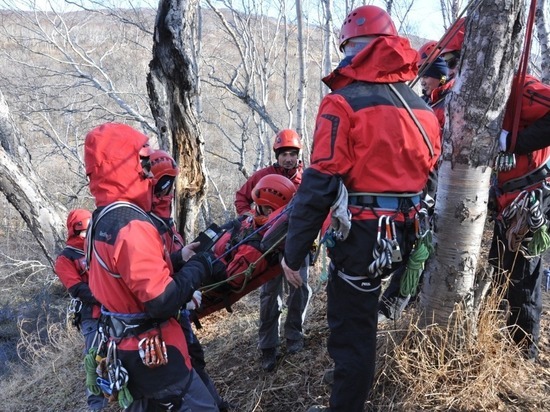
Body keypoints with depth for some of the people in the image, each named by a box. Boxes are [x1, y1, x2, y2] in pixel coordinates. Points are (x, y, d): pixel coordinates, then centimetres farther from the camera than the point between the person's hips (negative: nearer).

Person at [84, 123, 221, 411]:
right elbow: (162, 300, -29)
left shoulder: (99, 220, 5)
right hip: (150, 350, -10)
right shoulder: (133, 226, -26)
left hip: (123, 346, 10)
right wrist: (198, 267, -14)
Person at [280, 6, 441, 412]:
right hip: (405, 236, 8)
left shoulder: (344, 102, -13)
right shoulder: (423, 107, 10)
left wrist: (293, 252, -10)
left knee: (351, 330, 6)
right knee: (359, 316, 28)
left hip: (362, 236, -7)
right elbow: (429, 175, 16)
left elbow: (319, 185, -17)